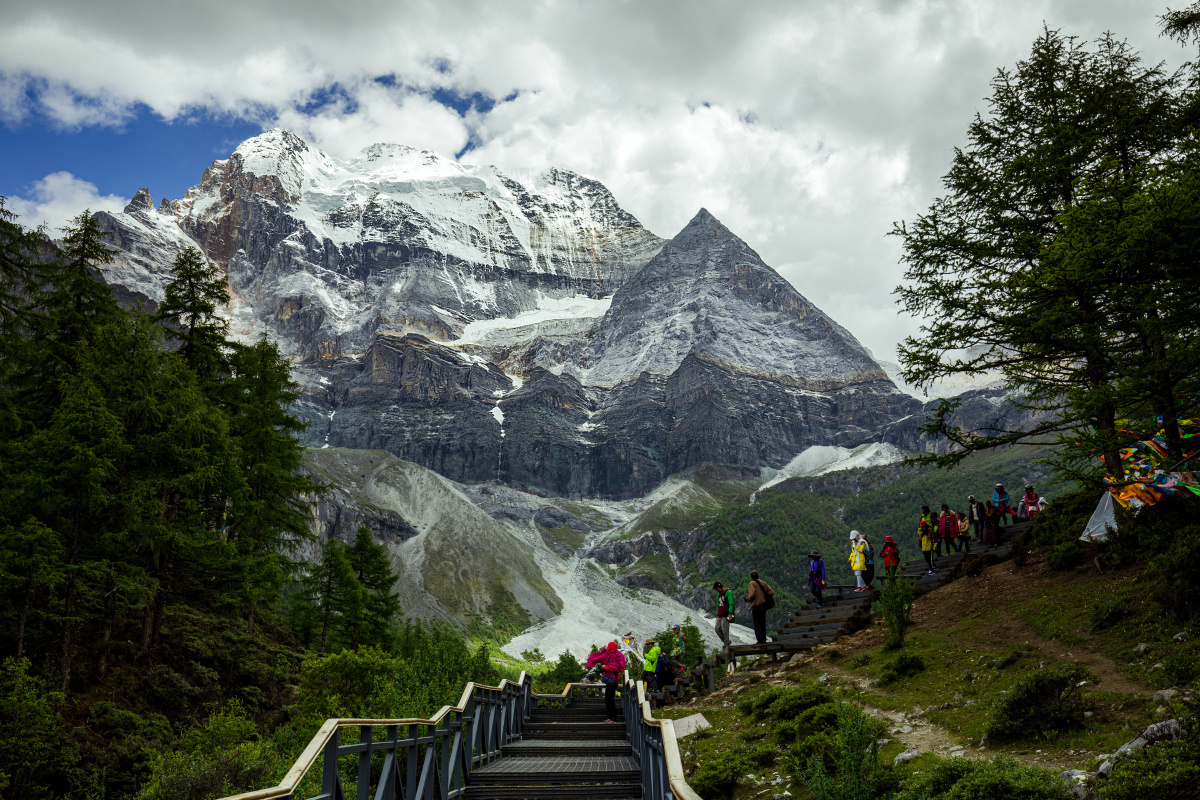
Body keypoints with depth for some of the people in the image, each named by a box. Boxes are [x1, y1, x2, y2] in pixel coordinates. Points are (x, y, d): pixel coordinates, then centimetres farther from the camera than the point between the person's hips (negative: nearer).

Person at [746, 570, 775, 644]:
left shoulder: (752, 583, -9)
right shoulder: (762, 583, 10)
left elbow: (752, 594, -22)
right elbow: (771, 592, 7)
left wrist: (748, 599, -4)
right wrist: (766, 599, 16)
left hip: (756, 607, -6)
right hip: (763, 606, 6)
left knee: (757, 624, -2)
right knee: (762, 624, 15)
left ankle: (760, 640, -7)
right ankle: (764, 640, 18)